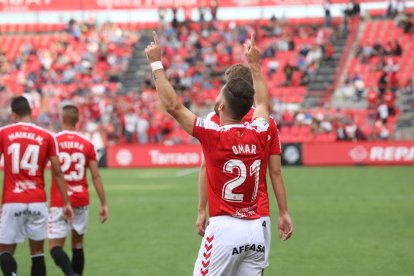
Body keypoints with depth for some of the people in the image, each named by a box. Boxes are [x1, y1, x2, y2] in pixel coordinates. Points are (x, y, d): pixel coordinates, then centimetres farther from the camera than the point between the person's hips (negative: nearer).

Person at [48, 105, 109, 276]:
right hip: (81, 202, 3)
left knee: (55, 246, -4)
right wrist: (104, 204, 5)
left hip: (59, 202, -3)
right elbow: (96, 176, 1)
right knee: (78, 244, 16)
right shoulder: (87, 145, 1)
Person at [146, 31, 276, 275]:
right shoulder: (259, 134, 3)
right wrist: (255, 64, 37)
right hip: (255, 229, 6)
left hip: (225, 228, -5)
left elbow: (173, 105, -4)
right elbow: (263, 103, 27)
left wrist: (156, 63, 4)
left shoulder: (214, 135, -11)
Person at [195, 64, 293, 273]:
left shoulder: (215, 119, -3)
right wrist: (284, 213, 9)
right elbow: (276, 172, 5)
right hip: (259, 214, 2)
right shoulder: (267, 123, 4)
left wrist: (202, 211, -5)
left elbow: (206, 167, -7)